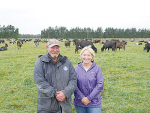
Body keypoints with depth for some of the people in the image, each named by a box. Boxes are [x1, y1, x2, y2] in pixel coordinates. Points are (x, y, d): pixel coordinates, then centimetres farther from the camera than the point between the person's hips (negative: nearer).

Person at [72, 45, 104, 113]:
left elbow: (100, 85, -8)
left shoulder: (97, 68, -3)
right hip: (79, 103, 1)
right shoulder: (76, 68, 0)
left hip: (93, 103, -1)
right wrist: (82, 98, -13)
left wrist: (89, 98, -12)